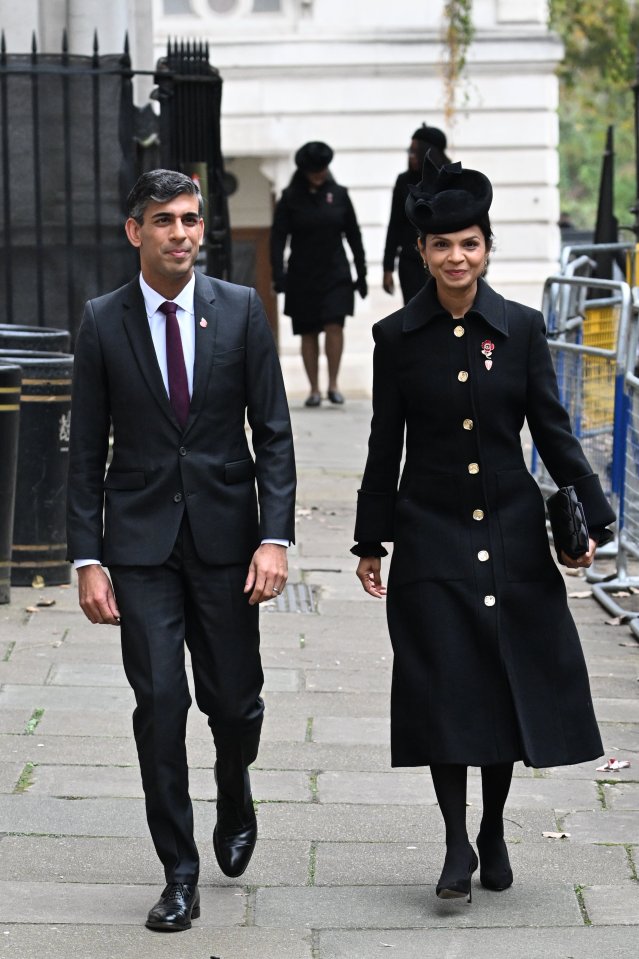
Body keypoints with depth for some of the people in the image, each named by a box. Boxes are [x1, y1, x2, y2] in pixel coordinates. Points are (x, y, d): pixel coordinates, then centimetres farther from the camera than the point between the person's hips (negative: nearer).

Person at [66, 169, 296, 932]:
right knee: (159, 703, -5)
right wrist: (87, 559, -3)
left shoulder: (241, 311, 0)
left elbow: (273, 433, 0)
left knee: (234, 700, 5)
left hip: (225, 536, 1)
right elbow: (86, 450, 2)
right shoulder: (103, 322, -1)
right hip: (141, 540, 0)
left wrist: (275, 537, -9)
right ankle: (179, 875, 6)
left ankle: (234, 795, 39)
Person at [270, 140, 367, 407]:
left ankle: (333, 384, -4)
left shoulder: (338, 195, 3)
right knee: (308, 333, 3)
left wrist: (361, 273, 9)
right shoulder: (290, 198, -1)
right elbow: (278, 238, -4)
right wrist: (278, 274, -14)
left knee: (334, 326, -14)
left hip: (335, 274, 0)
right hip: (302, 276, 0)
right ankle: (314, 390, 11)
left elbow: (353, 235, 9)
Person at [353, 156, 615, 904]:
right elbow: (385, 448, 4)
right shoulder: (397, 337, -1)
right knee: (443, 688, -4)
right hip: (431, 534, -1)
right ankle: (457, 845, 7)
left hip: (512, 533, 1)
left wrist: (589, 518, -4)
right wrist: (371, 543, 5)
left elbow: (552, 431, 3)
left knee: (512, 682, 5)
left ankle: (494, 831, 23)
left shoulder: (521, 329, 0)